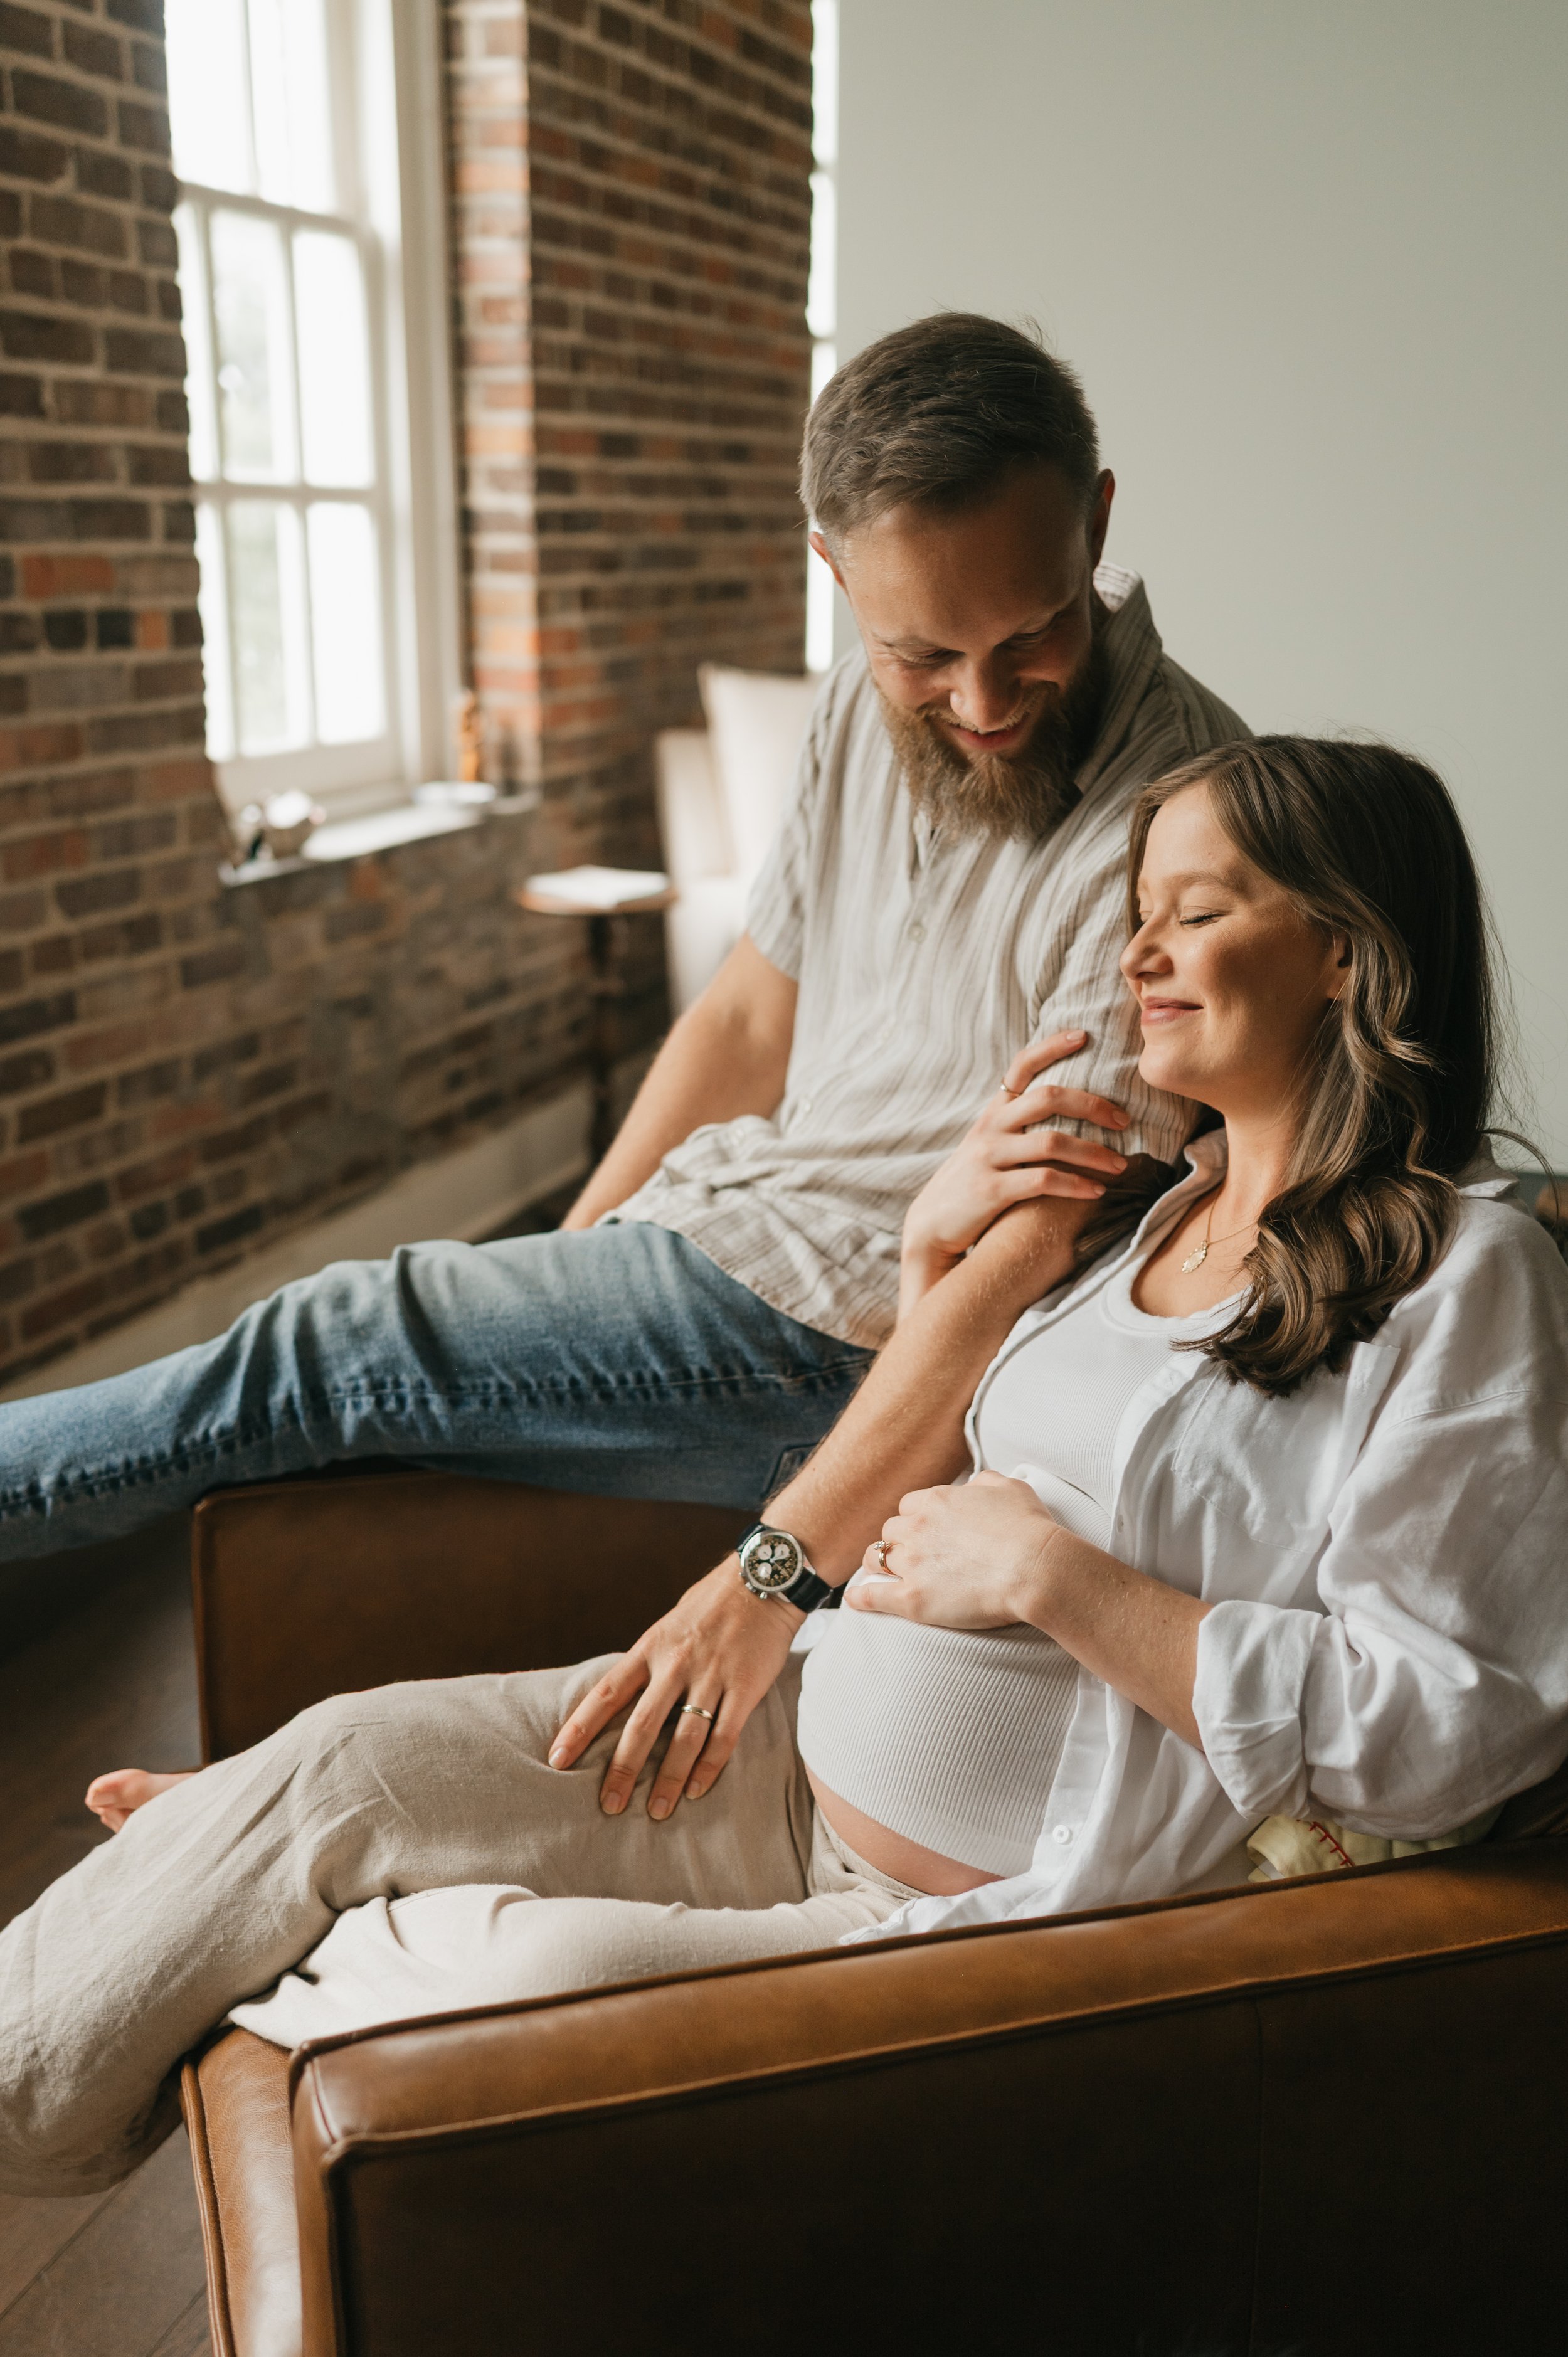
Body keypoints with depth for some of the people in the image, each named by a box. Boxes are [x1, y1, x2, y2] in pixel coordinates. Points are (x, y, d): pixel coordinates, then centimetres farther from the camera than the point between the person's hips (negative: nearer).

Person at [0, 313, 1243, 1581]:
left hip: (839, 1329, -7)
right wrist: (566, 1262, 7)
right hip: (740, 1216, 7)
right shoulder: (879, 704, 1)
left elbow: (1030, 1255, -26)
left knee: (315, 1354, -6)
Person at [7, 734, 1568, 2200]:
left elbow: (1438, 1730, -20)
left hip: (1015, 1907, -7)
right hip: (805, 1754, 7)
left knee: (551, 1973, -21)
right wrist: (933, 1252, 0)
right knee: (349, 1757, -6)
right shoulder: (1158, 1208, 11)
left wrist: (1052, 1575, -21)